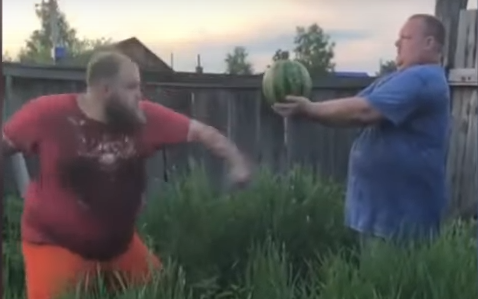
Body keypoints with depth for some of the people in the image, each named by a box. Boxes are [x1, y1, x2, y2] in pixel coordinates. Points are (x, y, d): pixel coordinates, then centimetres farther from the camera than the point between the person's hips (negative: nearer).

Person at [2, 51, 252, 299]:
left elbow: (199, 131, -6)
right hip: (56, 245, -4)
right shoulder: (49, 114, -17)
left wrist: (236, 161, -16)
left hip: (120, 243, 4)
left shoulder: (144, 116, -10)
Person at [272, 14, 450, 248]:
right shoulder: (403, 79, 17)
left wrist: (310, 110, -22)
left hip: (401, 211, -10)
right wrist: (308, 110, -5)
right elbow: (355, 106, 10)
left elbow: (364, 111, -28)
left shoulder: (422, 79, -17)